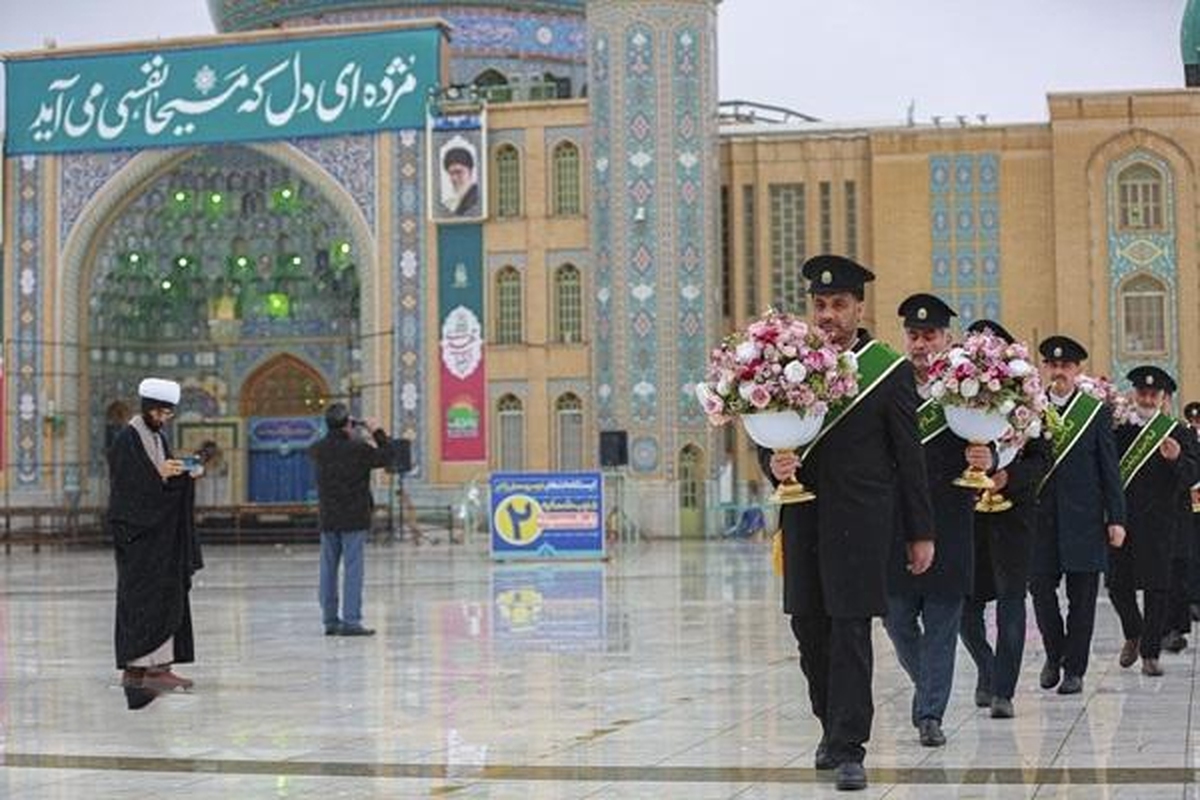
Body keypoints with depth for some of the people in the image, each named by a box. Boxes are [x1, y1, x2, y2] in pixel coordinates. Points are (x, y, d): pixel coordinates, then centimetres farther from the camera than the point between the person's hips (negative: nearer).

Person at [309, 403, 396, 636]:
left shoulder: (319, 449, 1)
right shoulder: (359, 449, -13)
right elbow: (388, 456, -4)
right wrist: (378, 433, 8)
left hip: (328, 519, 5)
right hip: (354, 519, -5)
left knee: (328, 569, 10)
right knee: (353, 568, -4)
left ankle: (330, 619, 13)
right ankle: (350, 620, -8)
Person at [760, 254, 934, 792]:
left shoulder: (888, 369, -1)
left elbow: (909, 457, 0)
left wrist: (920, 533, 0)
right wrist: (772, 463, -10)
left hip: (860, 520, -4)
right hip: (804, 518, 4)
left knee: (850, 632, -5)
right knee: (809, 630, 11)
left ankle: (848, 748, 0)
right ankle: (833, 725, 31)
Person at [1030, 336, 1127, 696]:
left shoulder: (1096, 411, 3)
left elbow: (1110, 469, 2)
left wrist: (1116, 518, -2)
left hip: (1083, 517, -1)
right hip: (1040, 516, 1)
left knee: (1081, 595, 2)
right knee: (1040, 587, 0)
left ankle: (1074, 669, 12)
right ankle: (1054, 654, 22)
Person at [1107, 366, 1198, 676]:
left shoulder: (1175, 433, 4)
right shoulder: (1118, 430, 8)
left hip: (1157, 521, -2)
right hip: (1121, 518, 2)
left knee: (1155, 587, -1)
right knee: (1117, 584, 5)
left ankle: (1150, 653, 7)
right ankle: (1133, 635, 31)